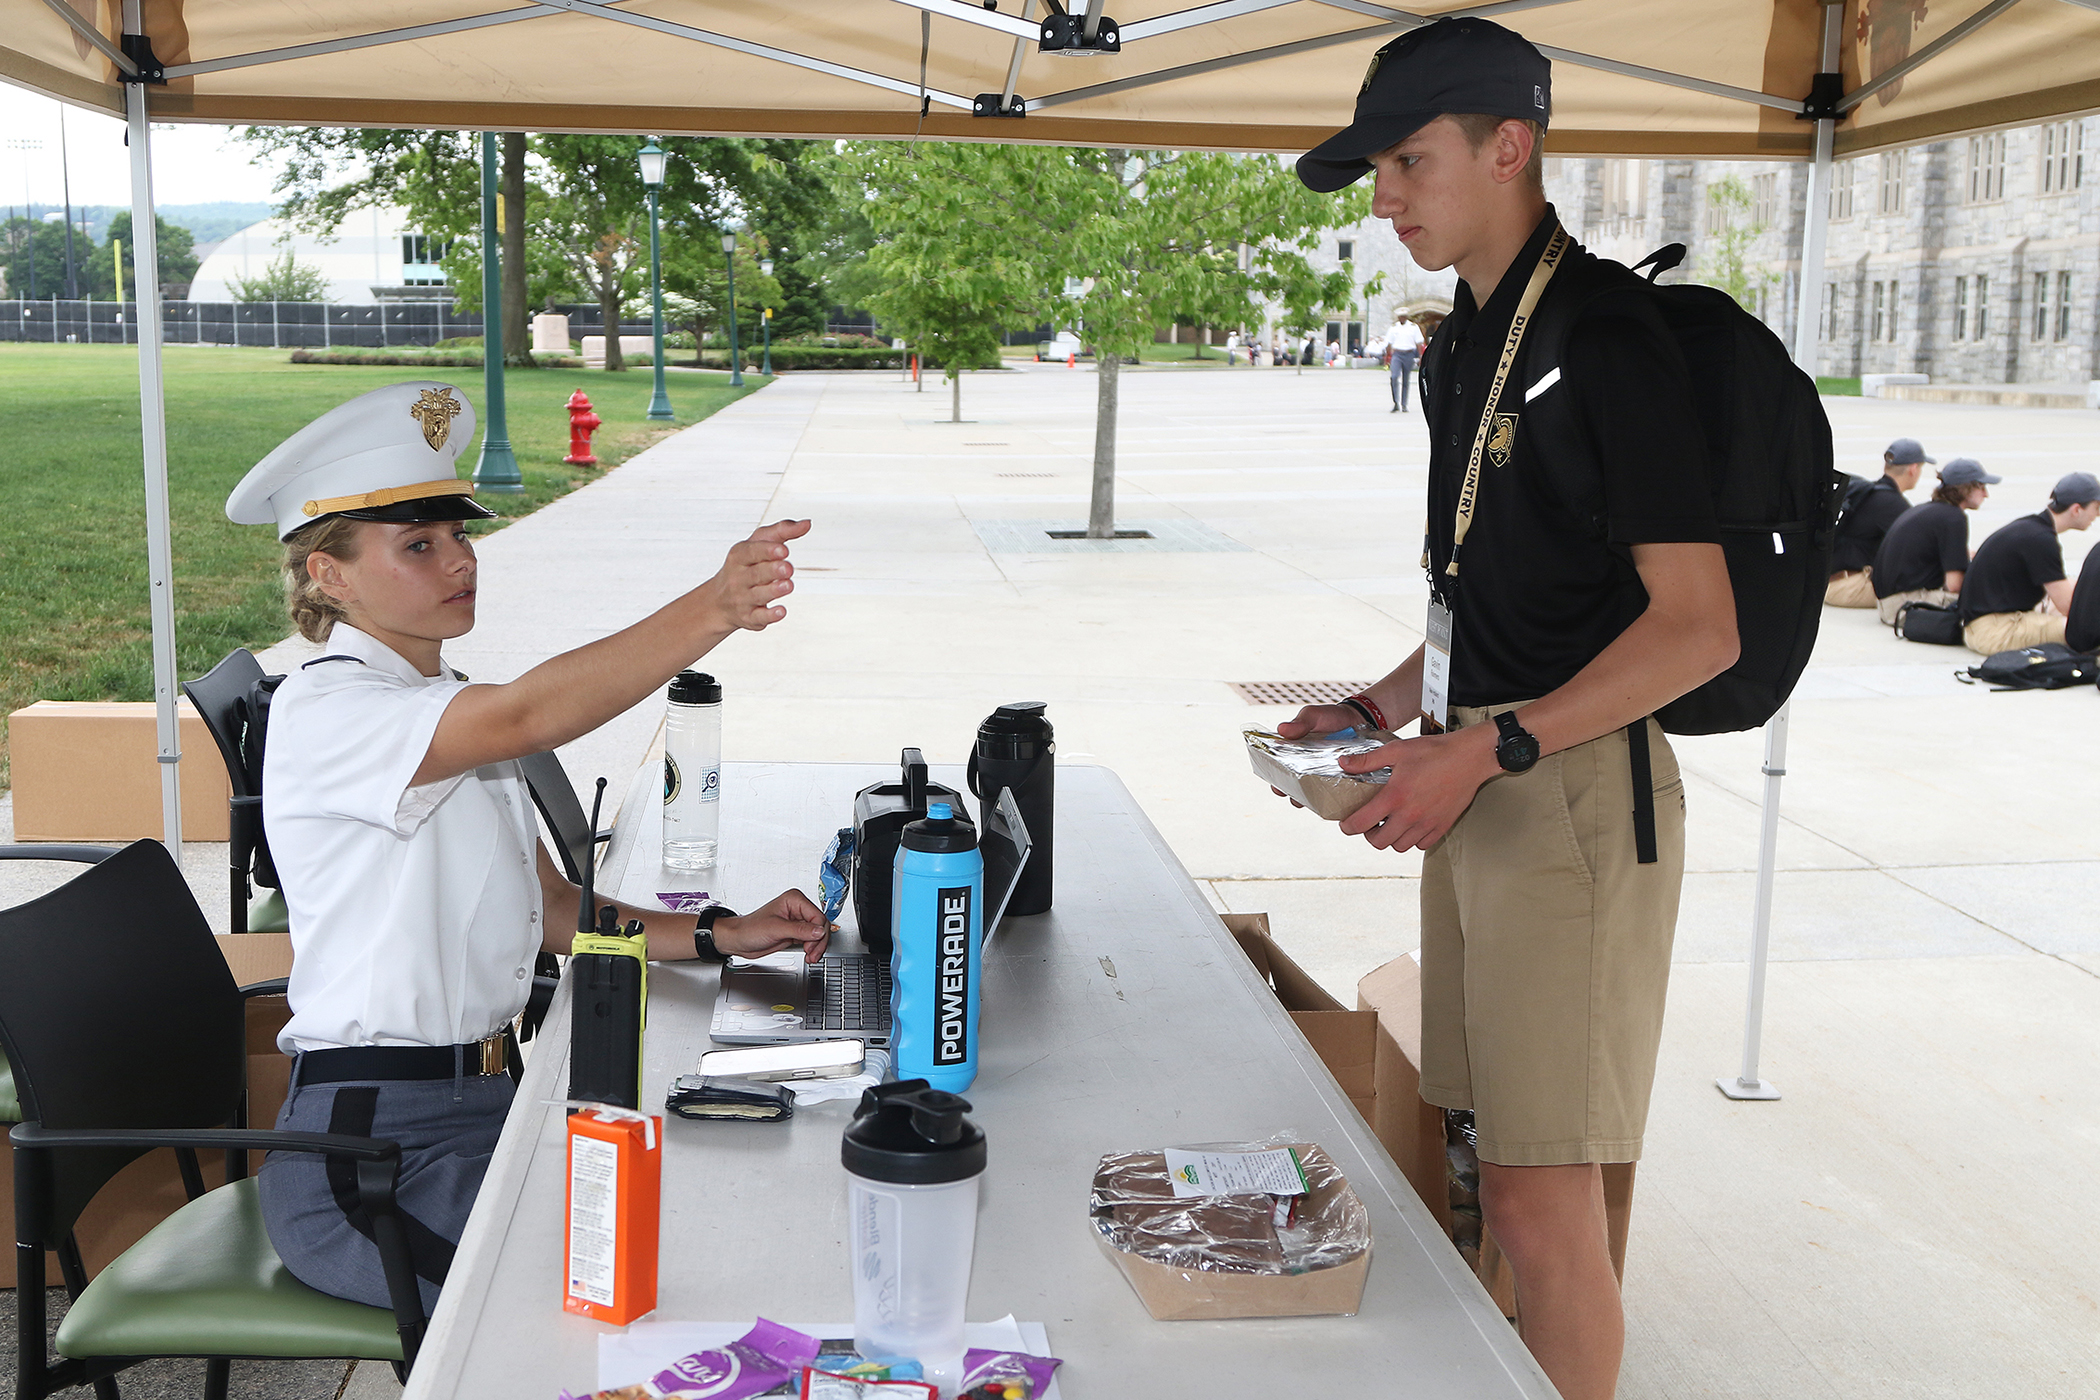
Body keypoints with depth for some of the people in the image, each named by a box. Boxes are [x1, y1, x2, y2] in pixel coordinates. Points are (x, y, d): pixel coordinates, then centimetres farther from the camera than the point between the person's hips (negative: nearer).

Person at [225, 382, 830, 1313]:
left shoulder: (450, 711, 14)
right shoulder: (321, 713, -14)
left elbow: (552, 908, 14)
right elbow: (524, 718, -33)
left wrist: (718, 937, 0)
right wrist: (713, 610, -44)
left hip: (480, 1099, 8)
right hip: (369, 1145, -8)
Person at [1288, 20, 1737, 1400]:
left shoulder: (1606, 332, -11)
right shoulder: (1466, 345, 16)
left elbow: (1699, 626, -15)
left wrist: (1490, 748, -20)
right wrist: (1376, 711, 11)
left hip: (1578, 788, -8)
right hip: (1484, 783, 9)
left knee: (1544, 1199, -5)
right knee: (1506, 1180, 13)